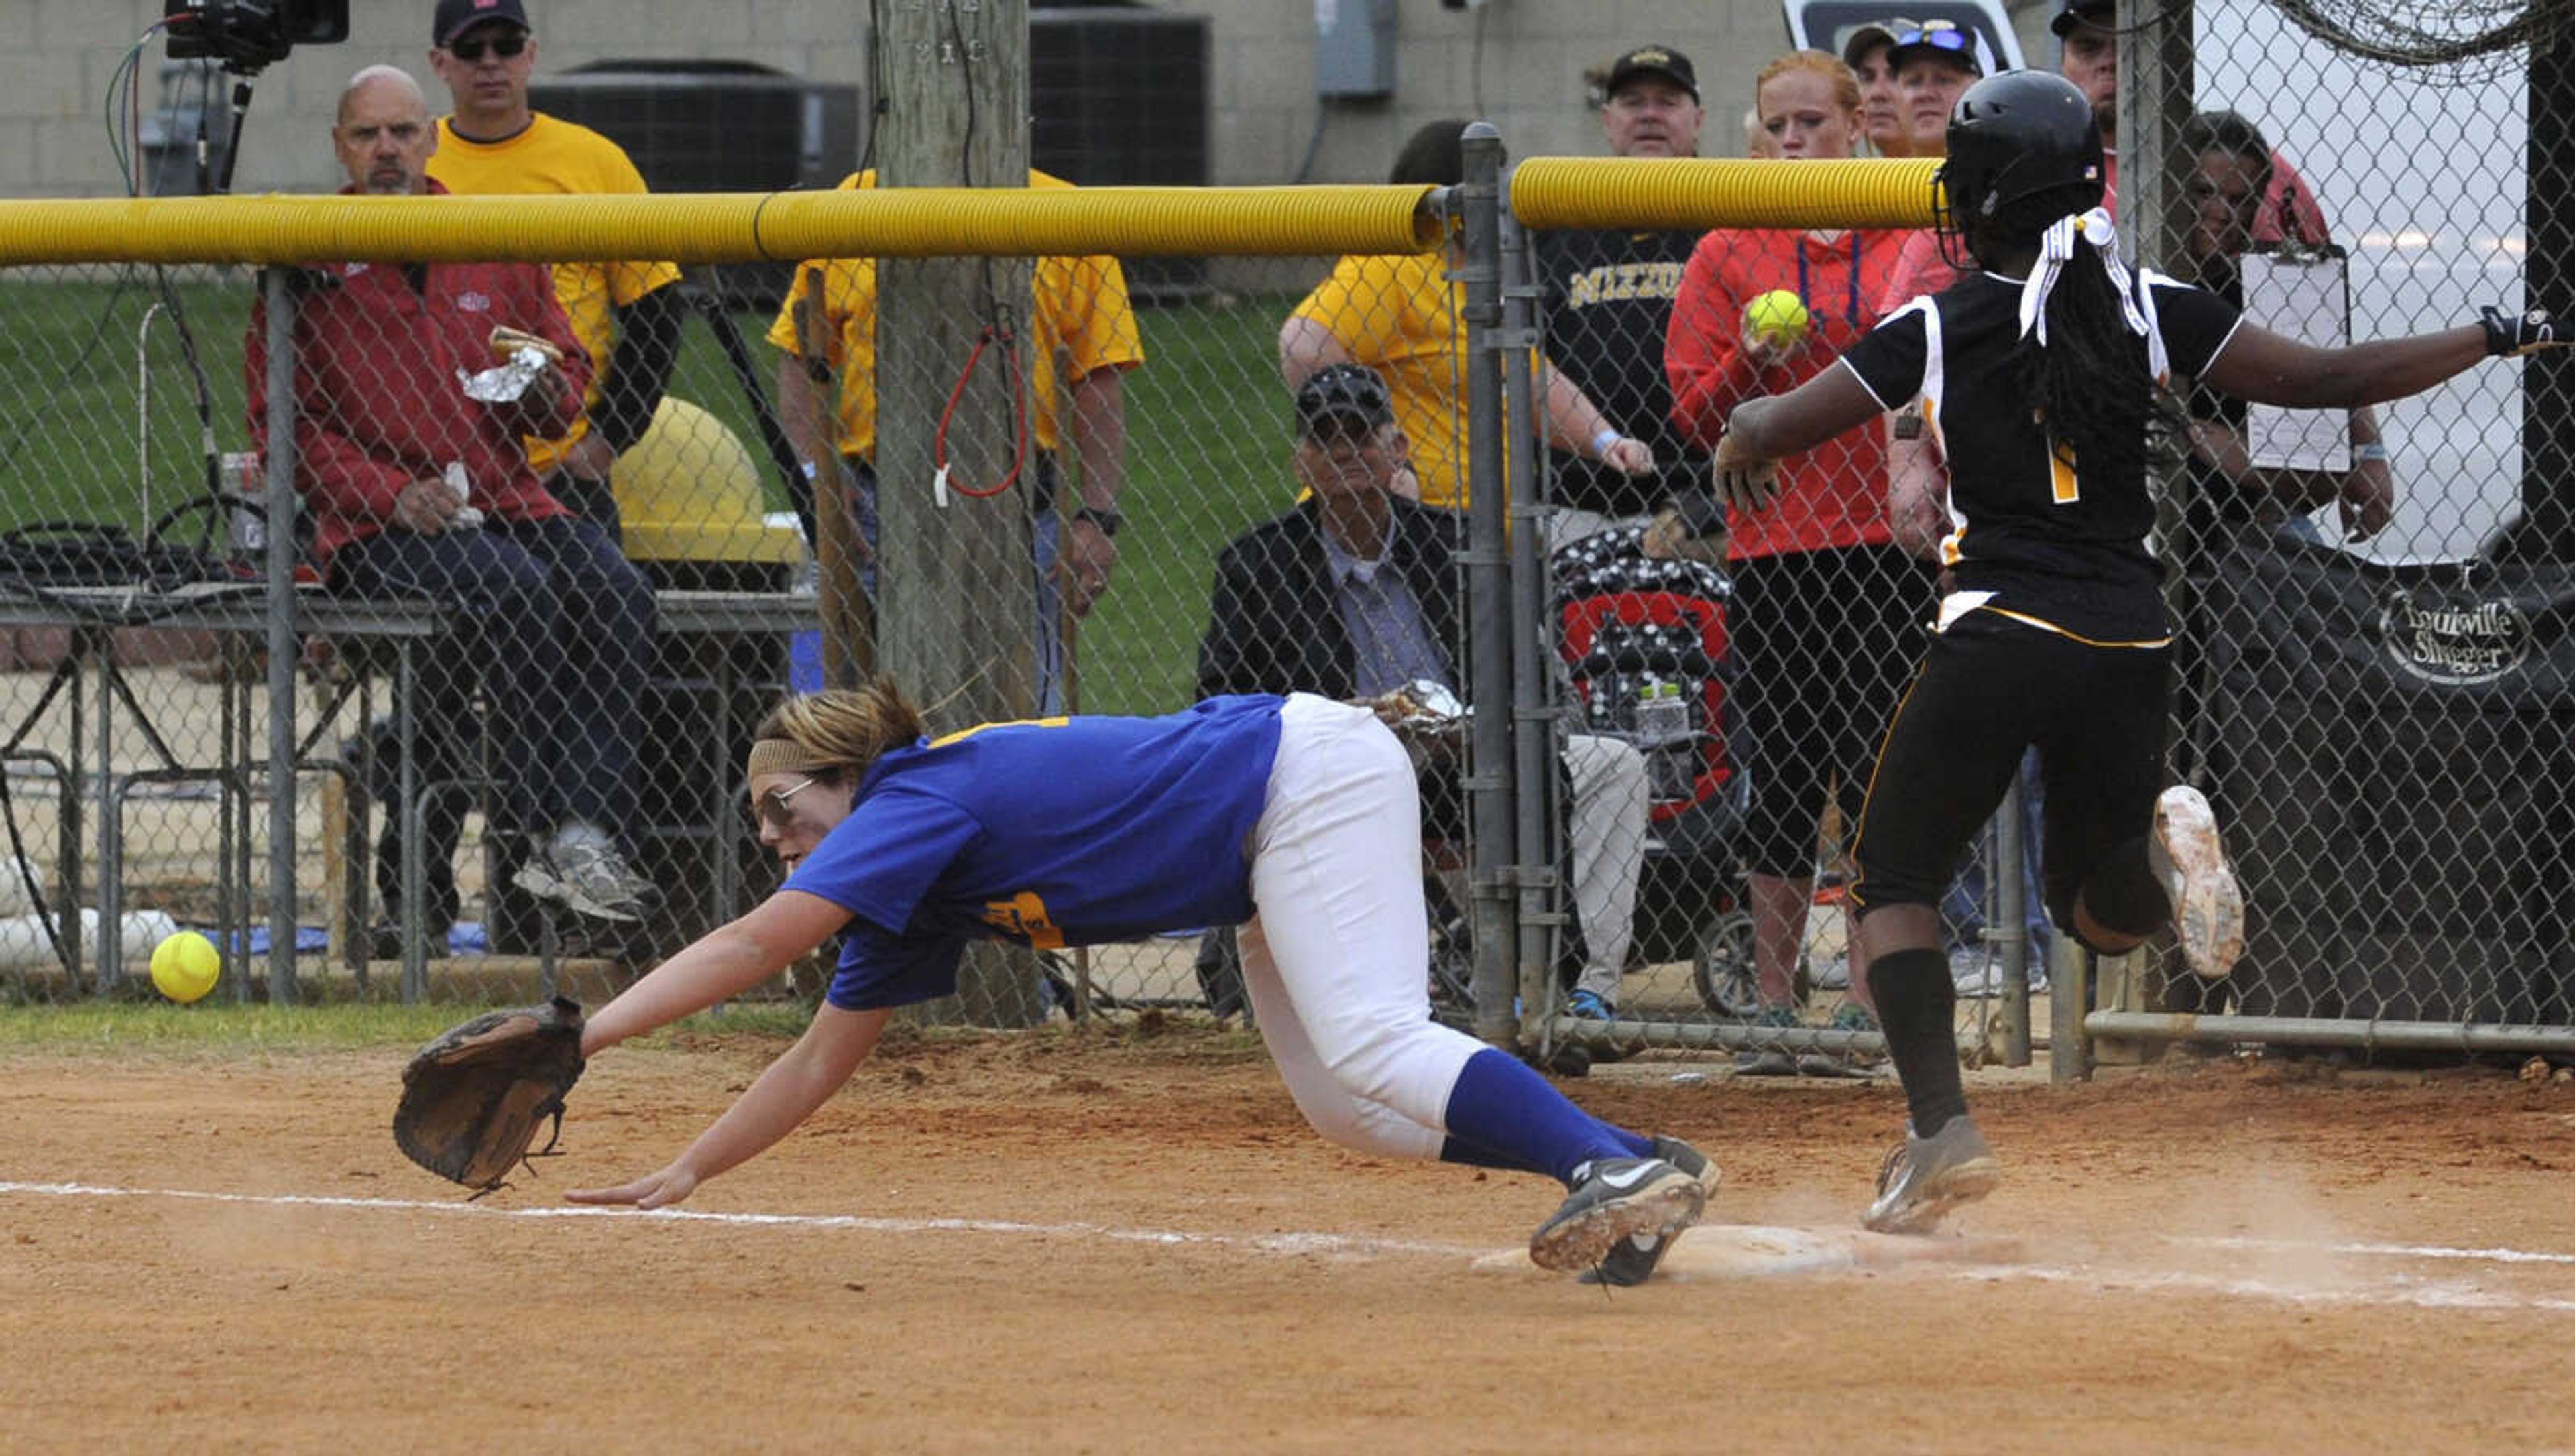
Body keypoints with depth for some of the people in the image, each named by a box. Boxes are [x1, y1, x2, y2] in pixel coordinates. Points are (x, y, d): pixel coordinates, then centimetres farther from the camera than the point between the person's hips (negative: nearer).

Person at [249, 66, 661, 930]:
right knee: (517, 592, -34)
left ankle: (588, 835, -34)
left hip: (508, 502, 4)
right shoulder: (310, 261, 5)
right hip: (374, 529, -4)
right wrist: (393, 494, -12)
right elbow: (279, 423, 2)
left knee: (614, 591, -26)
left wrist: (547, 390, -1)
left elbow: (569, 373, 25)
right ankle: (543, 833, -31)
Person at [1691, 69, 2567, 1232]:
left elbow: (1766, 433, 2)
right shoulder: (2151, 313, 4)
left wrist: (1741, 450, 27)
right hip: (2131, 645, 4)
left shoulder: (1938, 330, -2)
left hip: (1999, 641, -4)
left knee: (1894, 877, 9)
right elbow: (2323, 380, 1)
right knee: (2099, 910, 20)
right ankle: (2158, 840, -17)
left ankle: (1940, 1128, -10)